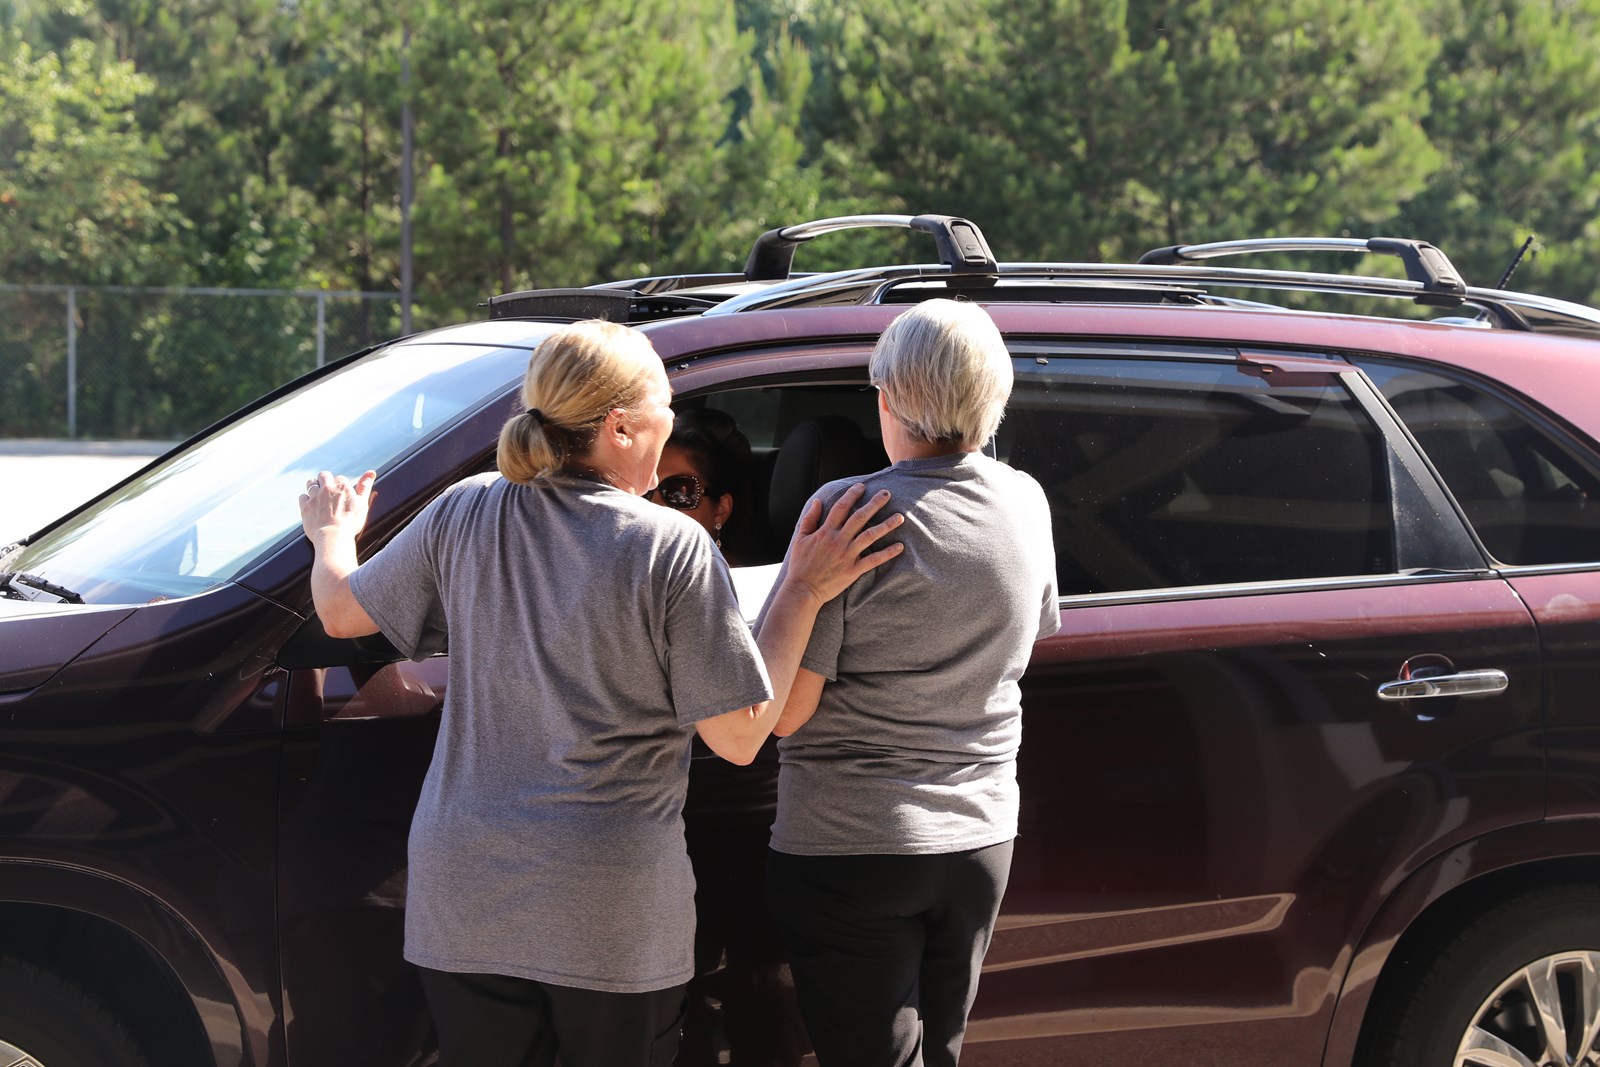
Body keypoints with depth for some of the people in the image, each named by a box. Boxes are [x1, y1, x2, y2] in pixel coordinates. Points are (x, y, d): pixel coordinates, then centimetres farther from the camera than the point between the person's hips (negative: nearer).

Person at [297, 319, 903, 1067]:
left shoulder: (463, 515, -1)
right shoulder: (672, 549, -13)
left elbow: (341, 611, 14)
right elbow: (740, 736, -10)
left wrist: (332, 534, 35)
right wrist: (804, 593, -4)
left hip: (466, 898, 4)